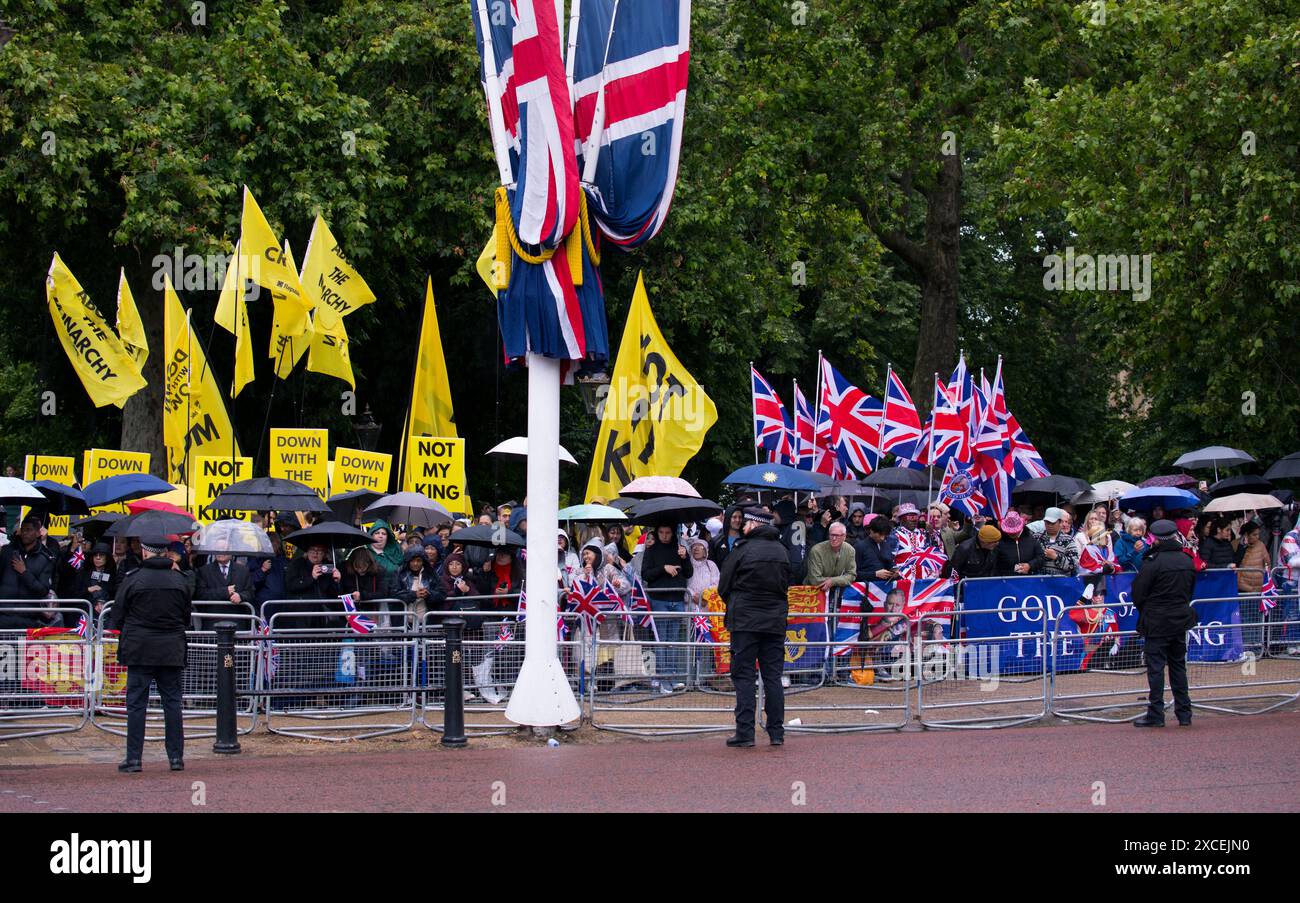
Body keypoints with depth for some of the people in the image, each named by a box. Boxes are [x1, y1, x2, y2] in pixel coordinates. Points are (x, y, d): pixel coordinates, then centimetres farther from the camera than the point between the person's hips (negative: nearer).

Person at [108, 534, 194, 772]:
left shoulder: (133, 580, -6)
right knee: (172, 702, 8)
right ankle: (176, 756, 7)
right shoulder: (181, 580, 3)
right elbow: (187, 616, 13)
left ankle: (133, 758, 0)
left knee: (136, 703, 1)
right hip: (172, 650, 3)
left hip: (139, 650, -3)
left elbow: (116, 616, 0)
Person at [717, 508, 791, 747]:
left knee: (744, 676, -1)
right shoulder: (782, 551, 7)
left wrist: (734, 606, 15)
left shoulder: (743, 549, -9)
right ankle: (777, 732, 7)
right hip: (776, 620, 5)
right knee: (773, 676, 8)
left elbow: (723, 586, -2)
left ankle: (745, 732, -6)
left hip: (745, 620, -5)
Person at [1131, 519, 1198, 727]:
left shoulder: (1153, 562, -16)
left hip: (1157, 622, -6)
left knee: (1156, 667, -2)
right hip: (1181, 621, 6)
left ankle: (1156, 715, -3)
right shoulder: (1187, 562, 5)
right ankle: (1184, 713, 16)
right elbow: (1190, 591, 14)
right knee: (1178, 665, 14)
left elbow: (1138, 593, -10)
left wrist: (1143, 611, 8)